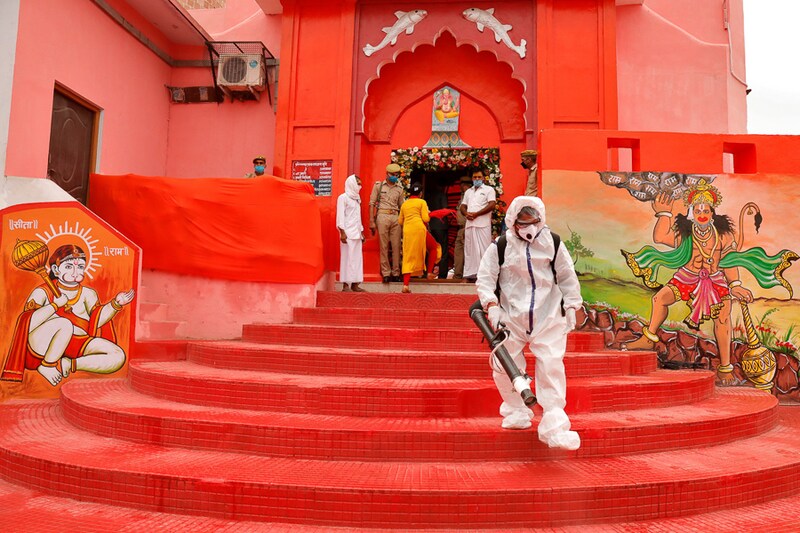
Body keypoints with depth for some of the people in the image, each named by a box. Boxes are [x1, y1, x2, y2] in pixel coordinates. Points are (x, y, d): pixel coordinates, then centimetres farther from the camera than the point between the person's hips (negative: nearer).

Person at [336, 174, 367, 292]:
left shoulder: (356, 198, 19)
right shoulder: (343, 197, -3)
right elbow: (340, 216, -10)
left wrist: (362, 232, 17)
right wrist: (342, 232, -17)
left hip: (357, 233, 7)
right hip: (348, 233, -7)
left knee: (357, 258, 4)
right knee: (347, 257, -8)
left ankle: (355, 284, 6)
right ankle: (345, 285, -5)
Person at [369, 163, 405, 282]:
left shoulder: (399, 189, 15)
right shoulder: (378, 185, 6)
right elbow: (372, 203, 3)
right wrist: (372, 221, -5)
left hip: (395, 218, 3)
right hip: (382, 216, -3)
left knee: (396, 246, 1)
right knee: (384, 246, -2)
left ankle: (396, 273, 8)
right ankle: (386, 273, 2)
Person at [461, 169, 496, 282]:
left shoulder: (489, 189, 6)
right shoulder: (468, 191, 24)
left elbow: (492, 205, -7)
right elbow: (463, 206, 20)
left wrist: (476, 214, -12)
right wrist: (466, 213, -4)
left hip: (483, 224, -6)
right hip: (469, 224, 6)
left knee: (483, 250, -9)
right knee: (469, 249, 4)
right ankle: (470, 274, 7)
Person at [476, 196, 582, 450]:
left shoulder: (553, 244, 3)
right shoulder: (500, 247, -2)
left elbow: (568, 278, 11)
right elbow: (485, 278, -1)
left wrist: (571, 307, 7)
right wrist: (491, 304, -15)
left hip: (549, 317, 0)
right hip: (511, 317, 1)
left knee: (551, 368, -8)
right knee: (504, 365, 2)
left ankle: (554, 428, -3)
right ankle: (517, 412, 26)